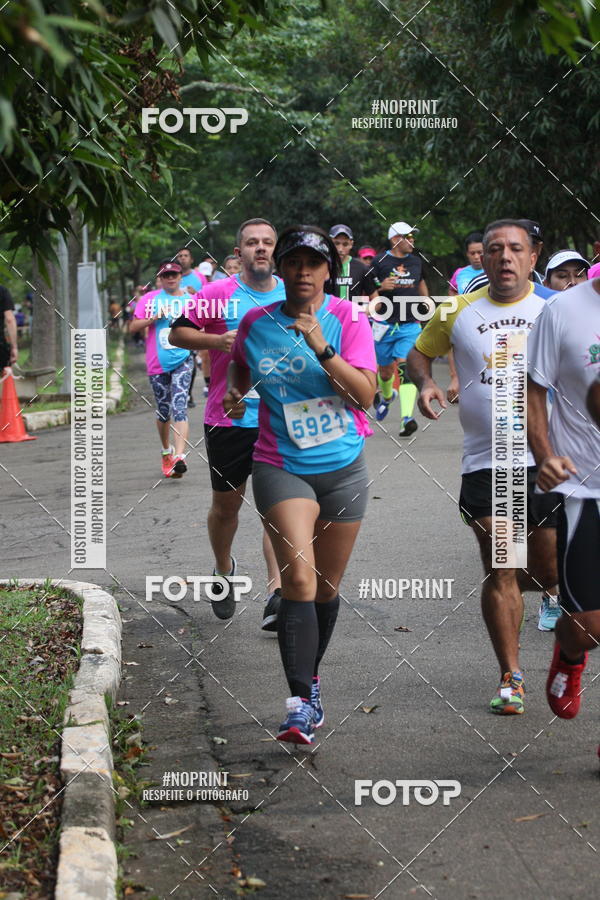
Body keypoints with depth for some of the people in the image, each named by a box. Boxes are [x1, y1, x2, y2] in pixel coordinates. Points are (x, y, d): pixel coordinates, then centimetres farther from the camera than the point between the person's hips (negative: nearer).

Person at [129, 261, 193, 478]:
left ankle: (180, 457, -26)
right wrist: (154, 318, -11)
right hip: (157, 363, 1)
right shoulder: (149, 299, 6)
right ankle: (167, 451, 34)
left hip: (182, 360, -1)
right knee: (163, 411, 11)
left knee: (179, 407, -16)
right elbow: (133, 327, 2)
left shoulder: (190, 300, 7)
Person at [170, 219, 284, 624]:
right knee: (226, 503, 12)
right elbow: (178, 333, -1)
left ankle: (278, 592, -14)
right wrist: (218, 340, -15)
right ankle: (224, 570, 38)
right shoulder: (218, 294, -5)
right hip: (228, 418, -1)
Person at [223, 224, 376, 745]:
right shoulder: (257, 323, 1)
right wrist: (235, 394, 4)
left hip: (342, 468, 1)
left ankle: (311, 677, 35)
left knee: (327, 585, 12)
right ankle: (303, 703, -23)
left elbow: (366, 394, -14)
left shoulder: (348, 319, -4)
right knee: (299, 578, -19)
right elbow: (241, 366, 24)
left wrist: (321, 348, -23)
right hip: (281, 466, -1)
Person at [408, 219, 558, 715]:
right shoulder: (457, 312, 4)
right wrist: (425, 383, -1)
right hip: (486, 462, 0)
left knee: (551, 572, 6)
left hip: (548, 458, 0)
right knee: (500, 571, -3)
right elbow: (420, 352, 20)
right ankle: (511, 678, 8)